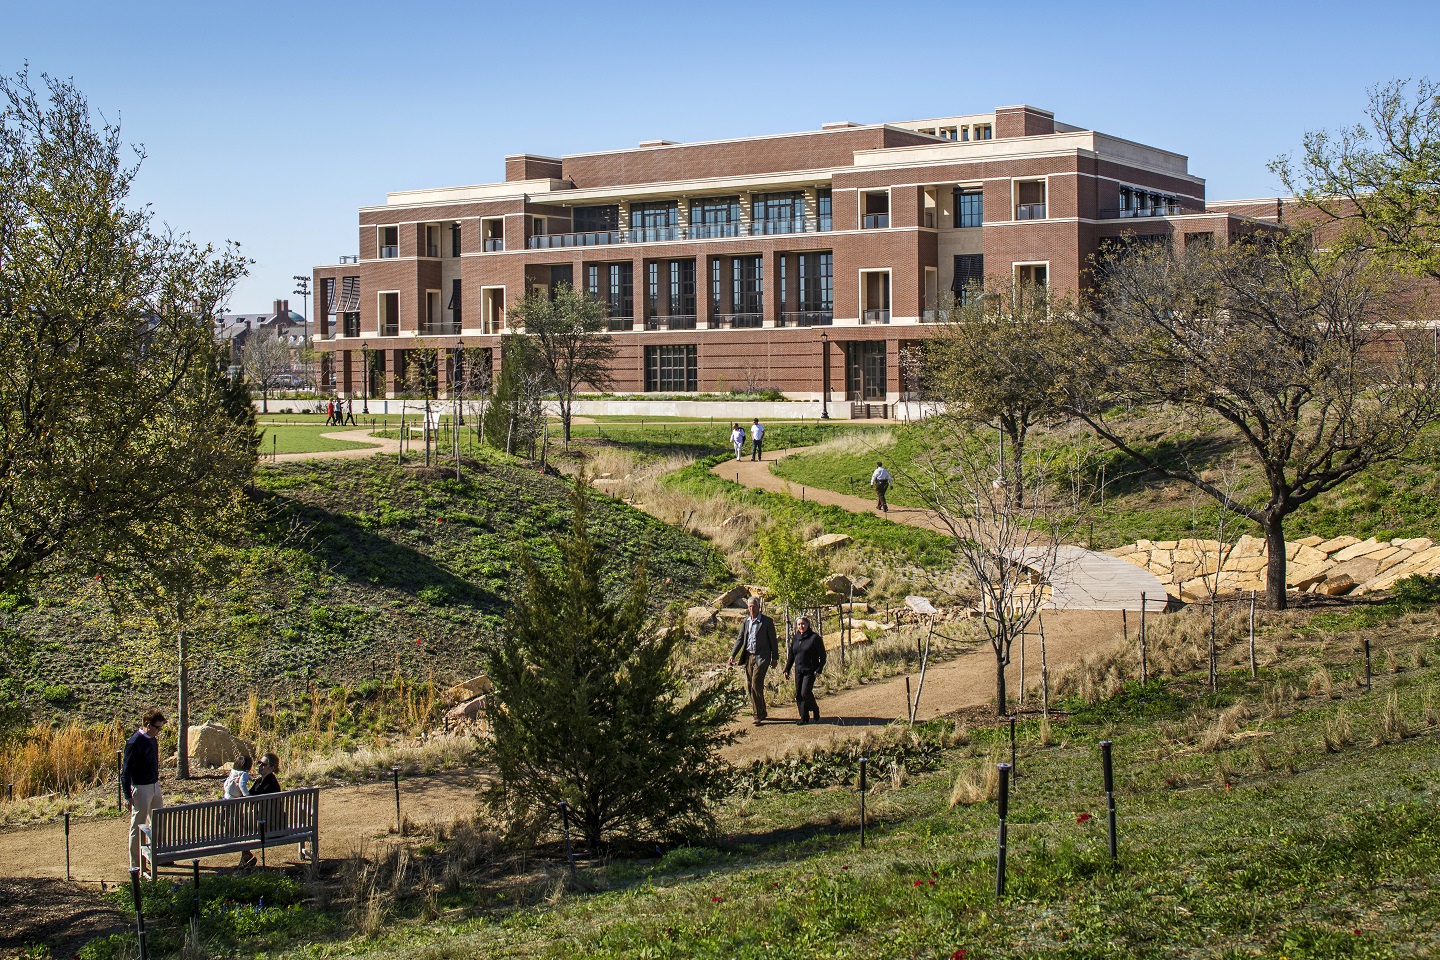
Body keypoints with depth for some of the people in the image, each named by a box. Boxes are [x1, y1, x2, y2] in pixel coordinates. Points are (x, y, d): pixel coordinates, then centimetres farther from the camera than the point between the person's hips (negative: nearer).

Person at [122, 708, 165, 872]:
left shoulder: (152, 739, 6)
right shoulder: (134, 743, -20)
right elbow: (125, 772, -19)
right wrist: (128, 796, -21)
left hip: (154, 786, 9)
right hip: (140, 788, -9)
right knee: (138, 827, -1)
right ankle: (135, 865, 6)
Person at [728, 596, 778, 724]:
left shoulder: (767, 621, -4)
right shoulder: (745, 622, 11)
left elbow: (773, 640, -1)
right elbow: (740, 639, 11)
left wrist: (774, 658, -3)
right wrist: (732, 655, 1)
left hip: (761, 657, -6)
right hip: (749, 656, 6)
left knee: (756, 685, -14)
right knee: (749, 686, 9)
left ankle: (758, 715, -9)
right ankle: (761, 712, 22)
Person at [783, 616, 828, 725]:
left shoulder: (815, 637, -7)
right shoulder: (795, 638, 9)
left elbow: (822, 655, -5)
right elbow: (791, 655, 17)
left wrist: (819, 670, -13)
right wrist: (787, 670, 12)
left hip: (810, 671, -6)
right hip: (798, 671, 6)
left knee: (805, 692, -15)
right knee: (798, 694, 2)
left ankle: (815, 709, 12)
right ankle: (804, 718, 11)